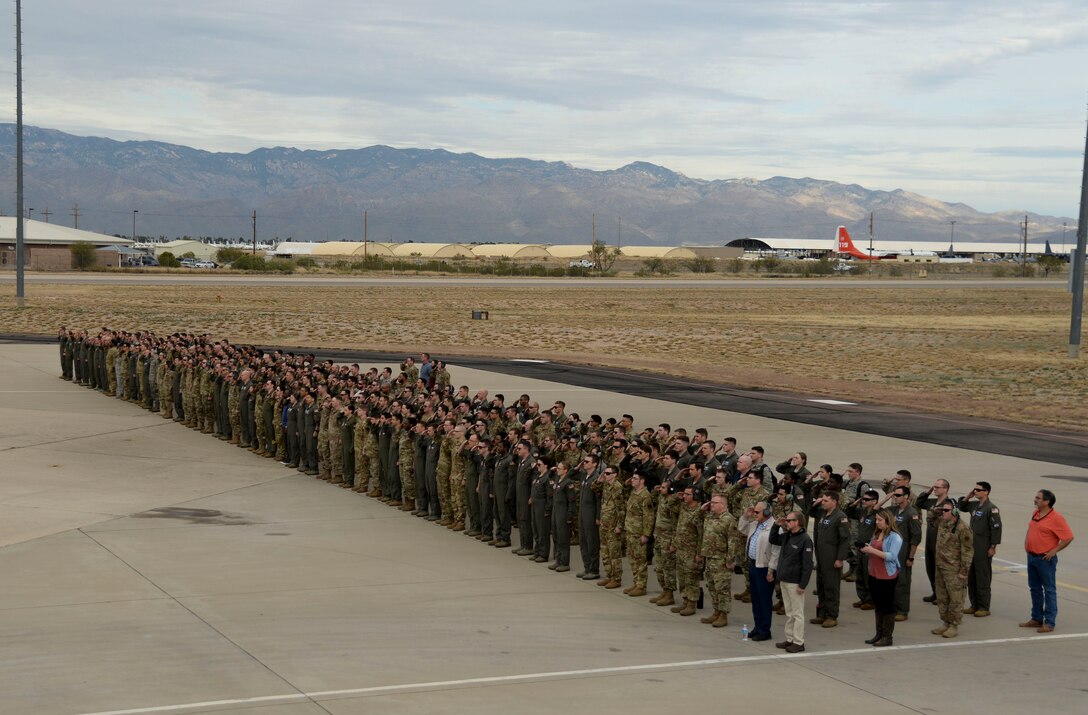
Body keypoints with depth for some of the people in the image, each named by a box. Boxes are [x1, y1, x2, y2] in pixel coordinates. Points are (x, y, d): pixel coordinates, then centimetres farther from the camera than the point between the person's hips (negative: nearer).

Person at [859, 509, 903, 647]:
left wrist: (873, 550, -26)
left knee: (887, 607, 1)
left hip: (887, 577, -8)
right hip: (874, 575, 8)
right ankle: (879, 634, 22)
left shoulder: (895, 537, -12)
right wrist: (866, 550, -5)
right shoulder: (876, 534, 10)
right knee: (878, 606, 14)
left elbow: (891, 556, -21)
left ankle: (887, 637, 6)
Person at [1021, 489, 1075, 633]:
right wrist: (1026, 544, 12)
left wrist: (1054, 551, -17)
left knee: (1049, 590, -2)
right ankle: (1036, 619, 25)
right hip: (1031, 557, 8)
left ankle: (1049, 622, 0)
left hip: (1045, 559, -8)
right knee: (1034, 589, 15)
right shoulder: (1035, 514, 9)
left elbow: (1069, 537, -17)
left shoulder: (1056, 518, -16)